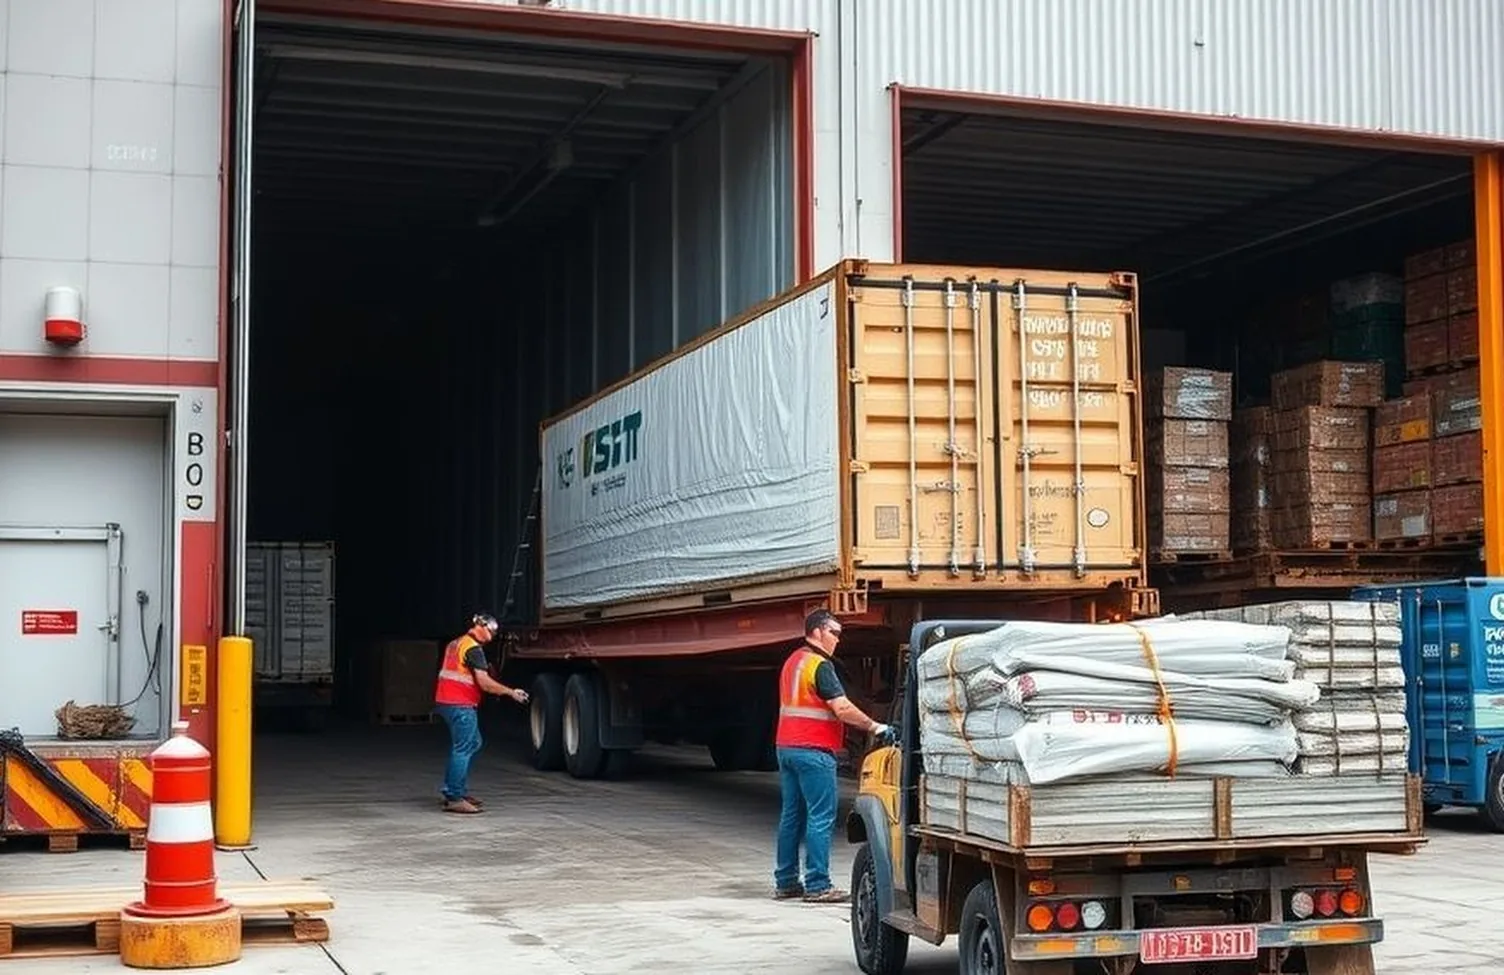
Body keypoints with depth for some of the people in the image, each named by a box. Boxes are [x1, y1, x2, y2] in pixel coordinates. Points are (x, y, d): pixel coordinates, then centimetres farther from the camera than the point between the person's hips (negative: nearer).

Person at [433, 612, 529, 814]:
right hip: (461, 706, -10)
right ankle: (454, 799, -6)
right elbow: (484, 683, -19)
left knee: (473, 743, 17)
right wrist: (511, 693, -11)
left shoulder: (455, 644, 17)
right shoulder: (473, 648, -13)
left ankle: (459, 791, 19)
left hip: (446, 701, 10)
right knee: (463, 749, -7)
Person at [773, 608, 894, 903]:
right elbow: (842, 708, -20)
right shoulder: (820, 665, -12)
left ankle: (786, 881, 15)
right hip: (813, 751, -9)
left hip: (786, 747, 10)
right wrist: (875, 727, -12)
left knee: (792, 816, 12)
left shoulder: (793, 661, 17)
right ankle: (817, 886, -7)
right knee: (821, 818, -6)